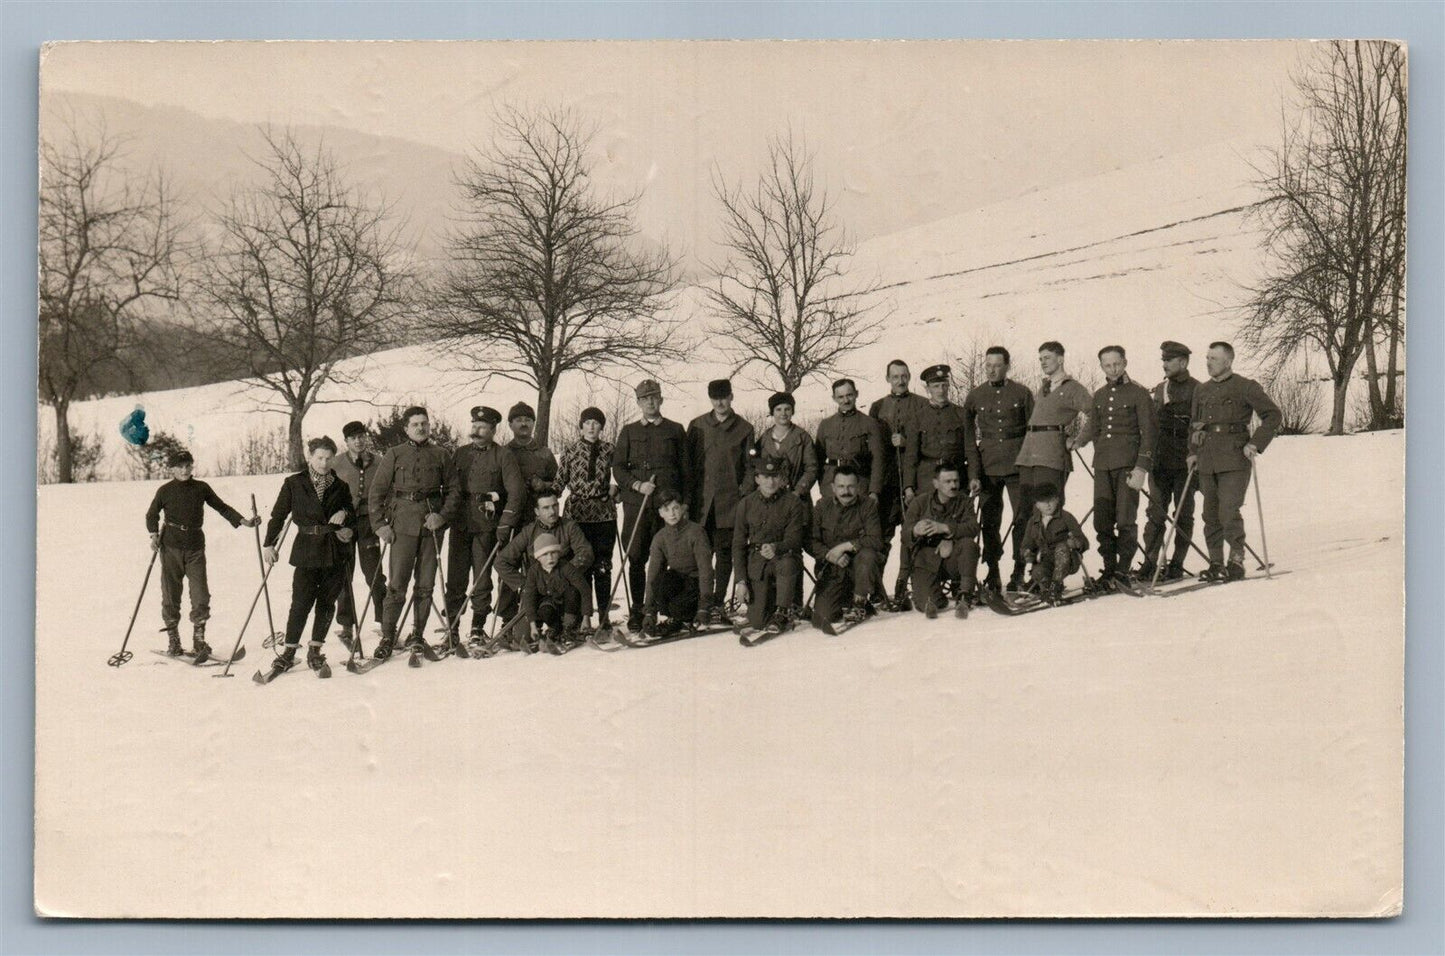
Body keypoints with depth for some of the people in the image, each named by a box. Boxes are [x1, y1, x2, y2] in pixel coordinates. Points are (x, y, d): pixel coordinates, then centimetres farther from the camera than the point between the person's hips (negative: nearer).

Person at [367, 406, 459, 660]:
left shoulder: (440, 455, 9)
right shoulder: (394, 455, 5)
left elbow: (453, 489, 11)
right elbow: (376, 492, 6)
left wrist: (442, 515, -4)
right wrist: (380, 524, -2)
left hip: (431, 524, 2)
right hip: (403, 523, -2)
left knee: (426, 584, 5)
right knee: (397, 584, -7)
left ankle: (418, 635, 16)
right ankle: (387, 637, -1)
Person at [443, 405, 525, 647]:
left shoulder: (503, 455, 1)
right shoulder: (461, 454, 14)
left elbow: (517, 491, -6)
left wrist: (506, 523, -13)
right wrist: (442, 517, 9)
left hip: (487, 527, -3)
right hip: (460, 524, 3)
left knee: (482, 579, 1)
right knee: (456, 579, 0)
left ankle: (478, 628, 11)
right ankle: (452, 630, 3)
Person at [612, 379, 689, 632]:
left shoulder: (675, 431, 10)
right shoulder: (629, 432, 13)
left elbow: (685, 469, 10)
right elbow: (617, 467, 10)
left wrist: (684, 503, 2)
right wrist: (637, 485, -8)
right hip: (636, 505, 1)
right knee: (636, 558, -1)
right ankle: (637, 609, 8)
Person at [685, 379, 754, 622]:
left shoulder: (744, 429, 7)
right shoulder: (697, 426, 10)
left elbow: (750, 466, 8)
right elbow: (688, 461, 11)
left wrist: (744, 492, -3)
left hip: (729, 501, 0)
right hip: (701, 501, 1)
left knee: (724, 552, 2)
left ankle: (717, 603, 7)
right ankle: (704, 600, 1)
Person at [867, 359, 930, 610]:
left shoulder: (922, 405, 10)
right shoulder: (878, 408, 18)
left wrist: (906, 442, -11)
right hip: (886, 478, 2)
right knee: (881, 532, -4)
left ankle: (902, 588, -3)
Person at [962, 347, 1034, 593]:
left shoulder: (1022, 393, 3)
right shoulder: (974, 396, 6)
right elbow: (968, 437, 6)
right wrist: (973, 474, -1)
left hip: (1017, 465, -1)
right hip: (988, 469, 1)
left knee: (1022, 519, -2)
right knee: (990, 522, 4)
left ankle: (1019, 571, 7)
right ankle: (992, 572, 12)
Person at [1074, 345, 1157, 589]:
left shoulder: (1139, 393, 0)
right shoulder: (1099, 396, 17)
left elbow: (1148, 433, -3)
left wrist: (1142, 467, -11)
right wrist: (1076, 442, 4)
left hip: (1128, 464, -5)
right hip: (1102, 465, 5)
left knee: (1125, 520, -7)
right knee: (1102, 521, 2)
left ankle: (1124, 569, 2)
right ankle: (1109, 569, 11)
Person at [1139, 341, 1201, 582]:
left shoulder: (1196, 389, -3)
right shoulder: (1159, 389, 15)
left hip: (1185, 463, -5)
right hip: (1160, 462, 5)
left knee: (1183, 514, 3)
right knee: (1156, 512, 1)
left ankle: (1176, 566, 8)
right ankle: (1149, 563, 1)